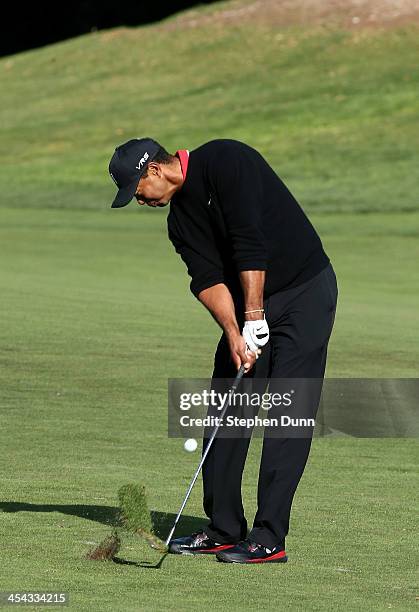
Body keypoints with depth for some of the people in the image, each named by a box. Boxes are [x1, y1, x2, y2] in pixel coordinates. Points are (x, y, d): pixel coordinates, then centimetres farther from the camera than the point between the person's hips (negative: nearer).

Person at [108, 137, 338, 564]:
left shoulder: (225, 161, -17)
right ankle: (224, 530, 13)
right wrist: (233, 333, -19)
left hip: (306, 292, -8)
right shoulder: (180, 219, 8)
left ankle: (270, 538, -12)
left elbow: (251, 243, -23)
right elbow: (208, 278, -4)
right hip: (248, 308, 8)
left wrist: (254, 318, -24)